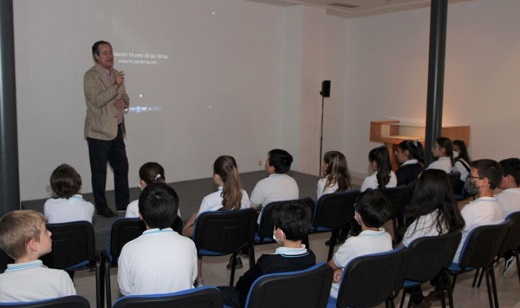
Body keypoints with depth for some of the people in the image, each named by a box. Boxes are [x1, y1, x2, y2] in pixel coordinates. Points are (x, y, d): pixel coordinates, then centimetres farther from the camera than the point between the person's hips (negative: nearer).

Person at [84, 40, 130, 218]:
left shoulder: (116, 74, 12)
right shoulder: (90, 76, -10)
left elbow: (124, 95, 20)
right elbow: (97, 100, -22)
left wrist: (124, 101, -4)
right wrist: (115, 86, -32)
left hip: (116, 130, 7)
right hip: (99, 132, -7)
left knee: (122, 168, 12)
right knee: (99, 171, 4)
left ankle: (123, 203, 25)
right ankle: (101, 208, 16)